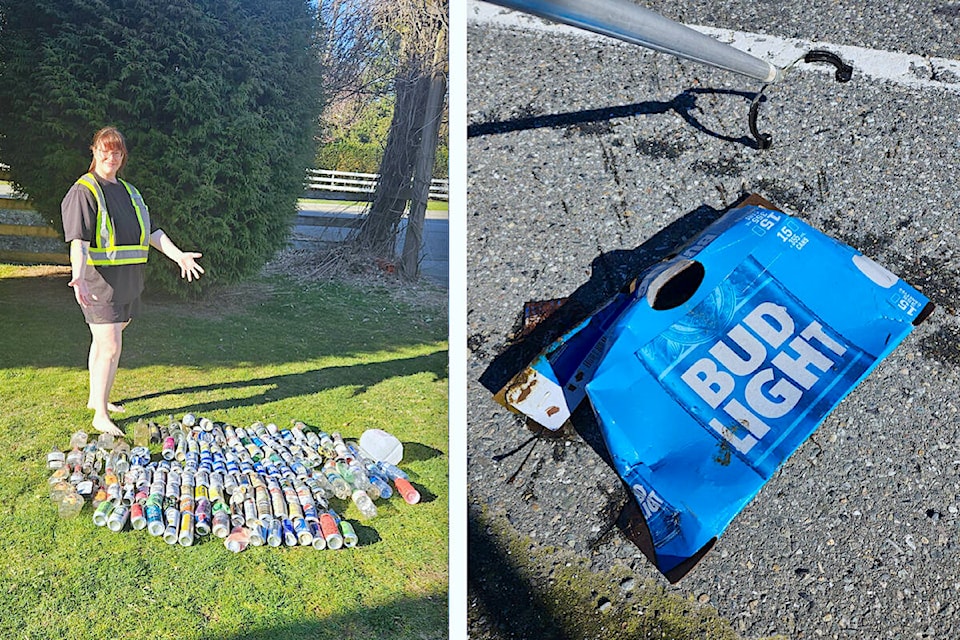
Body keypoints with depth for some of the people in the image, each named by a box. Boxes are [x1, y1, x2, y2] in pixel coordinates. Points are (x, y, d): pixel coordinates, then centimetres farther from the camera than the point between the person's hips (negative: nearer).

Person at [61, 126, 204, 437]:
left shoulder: (128, 191, 16)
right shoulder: (83, 191, -8)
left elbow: (151, 231, 17)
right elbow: (78, 240, -19)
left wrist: (178, 255, 6)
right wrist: (78, 276, -33)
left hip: (128, 281, 7)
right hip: (100, 280, -7)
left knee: (103, 341, 18)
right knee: (110, 347, -9)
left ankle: (97, 398, 31)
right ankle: (100, 416, 1)